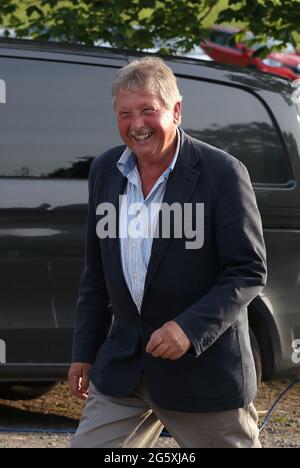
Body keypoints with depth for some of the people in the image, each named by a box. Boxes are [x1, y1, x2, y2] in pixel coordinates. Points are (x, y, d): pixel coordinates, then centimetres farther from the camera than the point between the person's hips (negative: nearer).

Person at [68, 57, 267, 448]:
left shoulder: (222, 173, -12)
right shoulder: (105, 171, 5)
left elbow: (249, 271, -13)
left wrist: (190, 328, -24)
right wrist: (84, 353, 12)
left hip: (205, 368, -5)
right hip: (123, 366, 5)